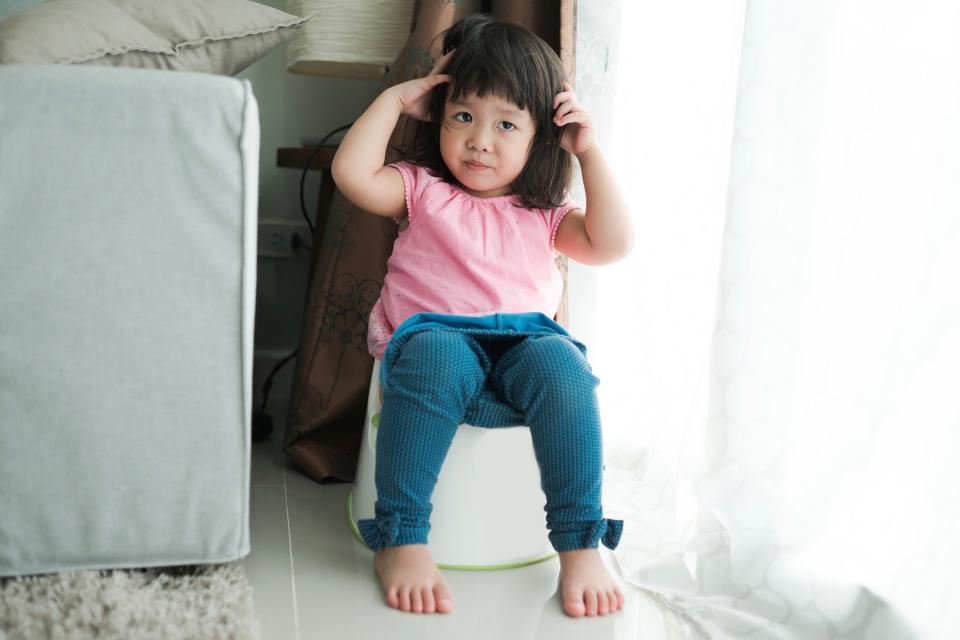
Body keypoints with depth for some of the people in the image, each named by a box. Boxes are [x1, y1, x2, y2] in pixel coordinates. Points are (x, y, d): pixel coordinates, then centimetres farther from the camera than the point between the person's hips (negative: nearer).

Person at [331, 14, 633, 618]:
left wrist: (590, 152, 6)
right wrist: (395, 99, 10)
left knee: (561, 363, -34)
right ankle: (400, 540, -33)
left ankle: (581, 544, -28)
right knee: (436, 355, -39)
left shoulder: (543, 212, 21)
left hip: (527, 339, 2)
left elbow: (612, 243, 7)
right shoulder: (423, 190, 17)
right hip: (436, 333, -1)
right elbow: (353, 172, 1)